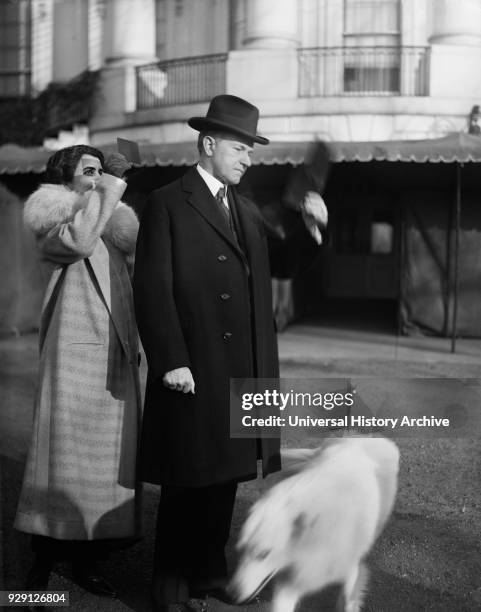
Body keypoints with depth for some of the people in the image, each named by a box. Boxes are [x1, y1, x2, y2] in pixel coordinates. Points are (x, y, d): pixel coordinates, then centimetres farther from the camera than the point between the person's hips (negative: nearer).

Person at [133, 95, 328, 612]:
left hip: (241, 374, 6)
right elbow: (152, 289, -10)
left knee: (225, 477, 12)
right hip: (191, 374, -6)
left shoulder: (249, 212, 17)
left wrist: (265, 370, 13)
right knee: (185, 482, 2)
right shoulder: (166, 205, -3)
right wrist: (171, 361, -17)